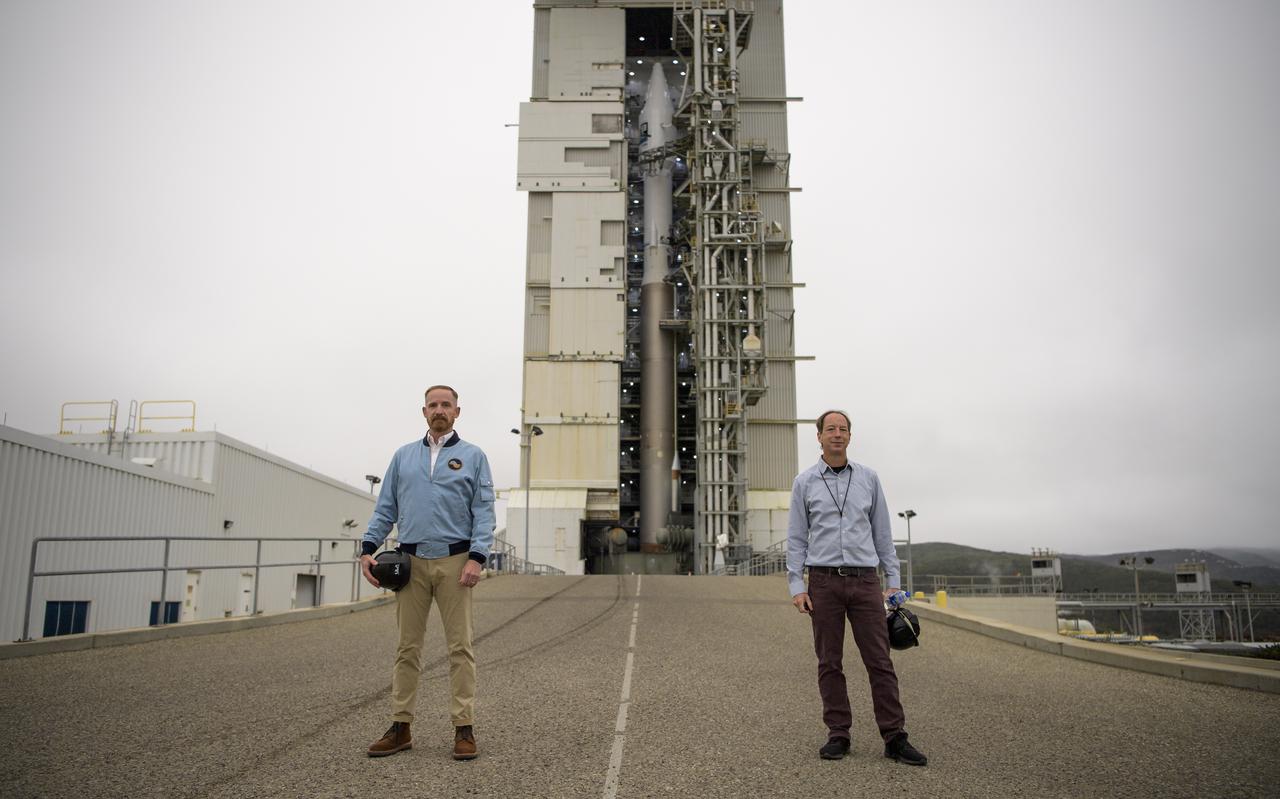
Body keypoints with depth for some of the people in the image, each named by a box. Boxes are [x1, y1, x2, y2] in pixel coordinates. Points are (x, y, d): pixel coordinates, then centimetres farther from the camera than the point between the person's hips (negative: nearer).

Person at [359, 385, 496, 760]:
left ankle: (464, 729, 5)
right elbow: (385, 508, 13)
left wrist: (477, 558, -13)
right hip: (412, 563, 3)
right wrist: (368, 548, 0)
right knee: (408, 646, 7)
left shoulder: (473, 456, 5)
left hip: (454, 562, -2)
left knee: (460, 646, -1)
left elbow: (484, 512, -1)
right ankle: (400, 727, 15)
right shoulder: (403, 456, 14)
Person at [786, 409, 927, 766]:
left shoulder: (869, 478, 10)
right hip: (824, 581, -1)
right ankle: (838, 735, 14)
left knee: (880, 660, 0)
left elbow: (882, 533, 12)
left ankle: (895, 738, 6)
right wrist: (796, 586, -3)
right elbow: (796, 538, 5)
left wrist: (893, 581, 7)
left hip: (865, 580, 1)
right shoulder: (804, 482, 5)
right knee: (829, 663, 4)